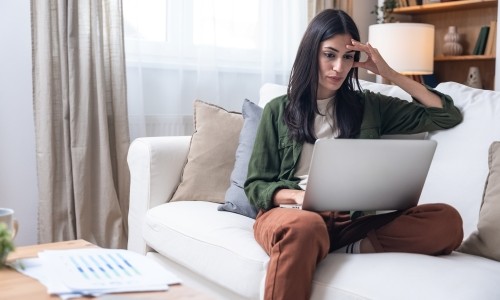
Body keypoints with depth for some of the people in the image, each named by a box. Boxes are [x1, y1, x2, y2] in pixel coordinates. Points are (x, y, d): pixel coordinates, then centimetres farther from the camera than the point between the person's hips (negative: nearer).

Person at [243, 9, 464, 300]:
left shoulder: (369, 106, 17)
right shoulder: (278, 110, 11)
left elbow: (448, 116, 14)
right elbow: (255, 185, 8)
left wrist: (389, 73, 8)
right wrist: (298, 195, -14)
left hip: (350, 220, 3)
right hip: (288, 214, -3)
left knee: (446, 221, -24)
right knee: (305, 226, -43)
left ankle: (349, 249, -28)